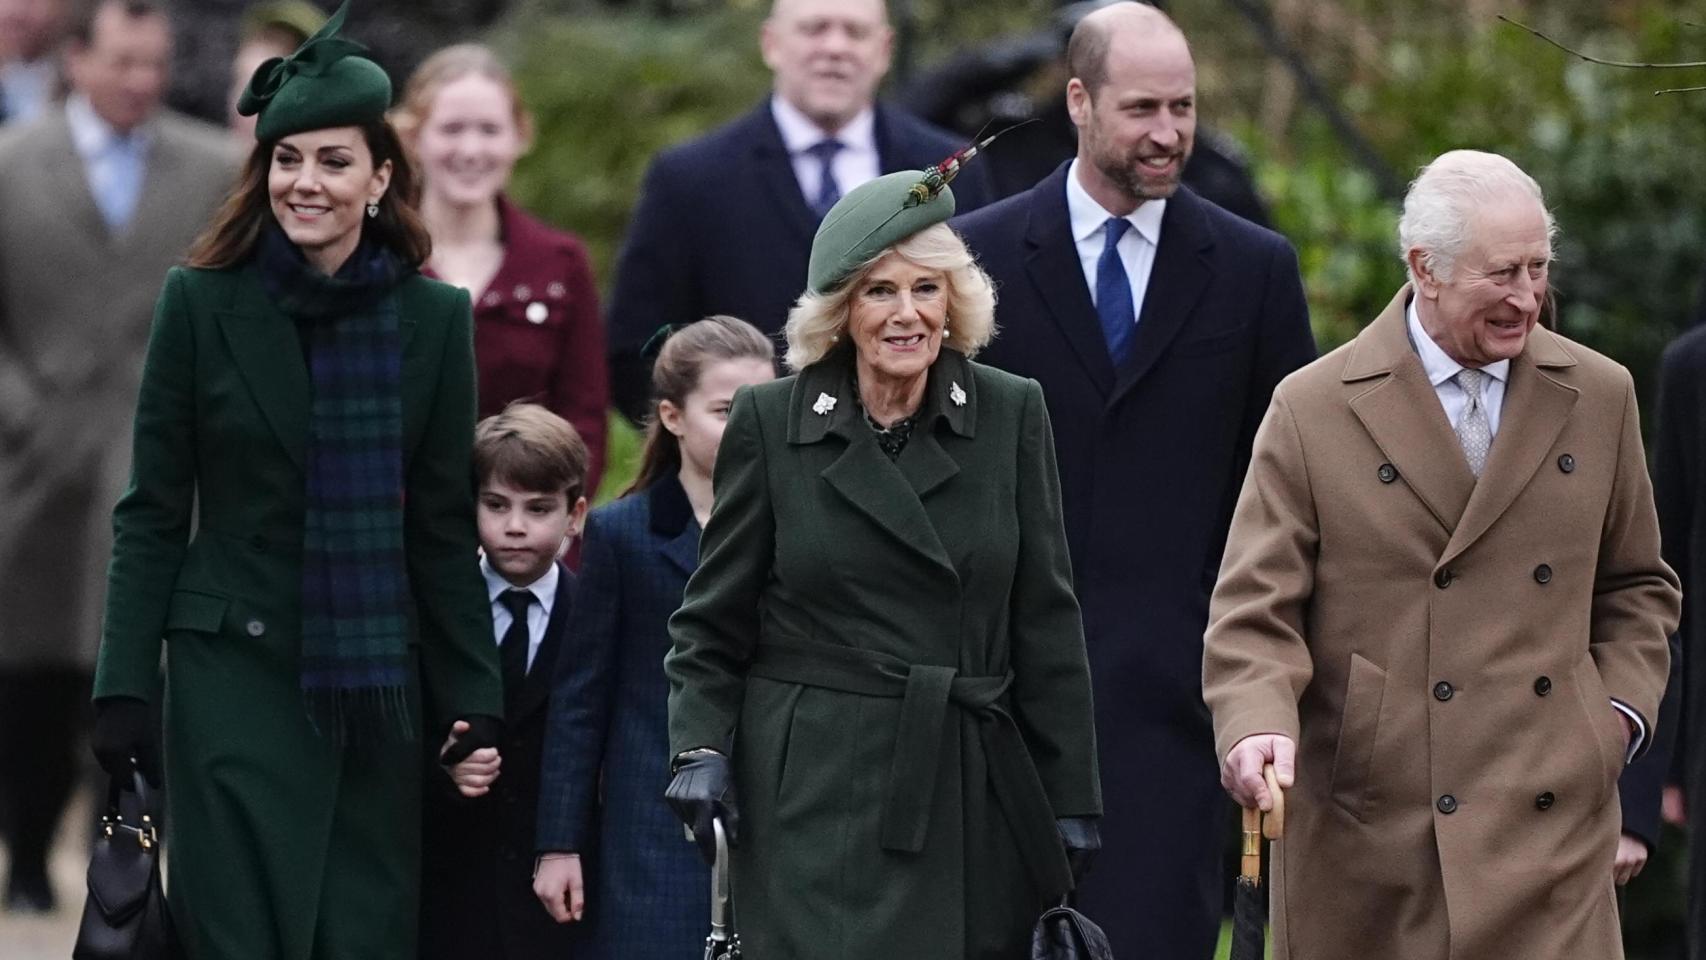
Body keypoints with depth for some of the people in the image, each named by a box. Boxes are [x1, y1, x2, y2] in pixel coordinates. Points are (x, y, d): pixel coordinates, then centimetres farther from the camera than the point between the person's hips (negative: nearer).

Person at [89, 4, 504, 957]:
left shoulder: (434, 318, 4)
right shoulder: (202, 304, -1)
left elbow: (445, 530, 8)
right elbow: (152, 514, 1)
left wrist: (476, 703, 4)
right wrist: (125, 691, -5)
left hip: (377, 690, 2)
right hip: (236, 677, -2)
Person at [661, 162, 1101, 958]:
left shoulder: (1011, 415, 6)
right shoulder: (769, 422, 3)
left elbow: (1046, 623, 7)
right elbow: (713, 619, 7)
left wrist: (1071, 797, 5)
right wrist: (701, 748, -7)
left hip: (969, 794, 2)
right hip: (817, 795, -2)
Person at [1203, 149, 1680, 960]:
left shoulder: (1598, 398, 10)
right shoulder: (1314, 410, 0)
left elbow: (1637, 586, 22)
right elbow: (1255, 612, -2)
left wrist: (1622, 708, 5)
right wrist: (1258, 724, -21)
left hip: (1549, 834, 2)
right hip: (1363, 837, -2)